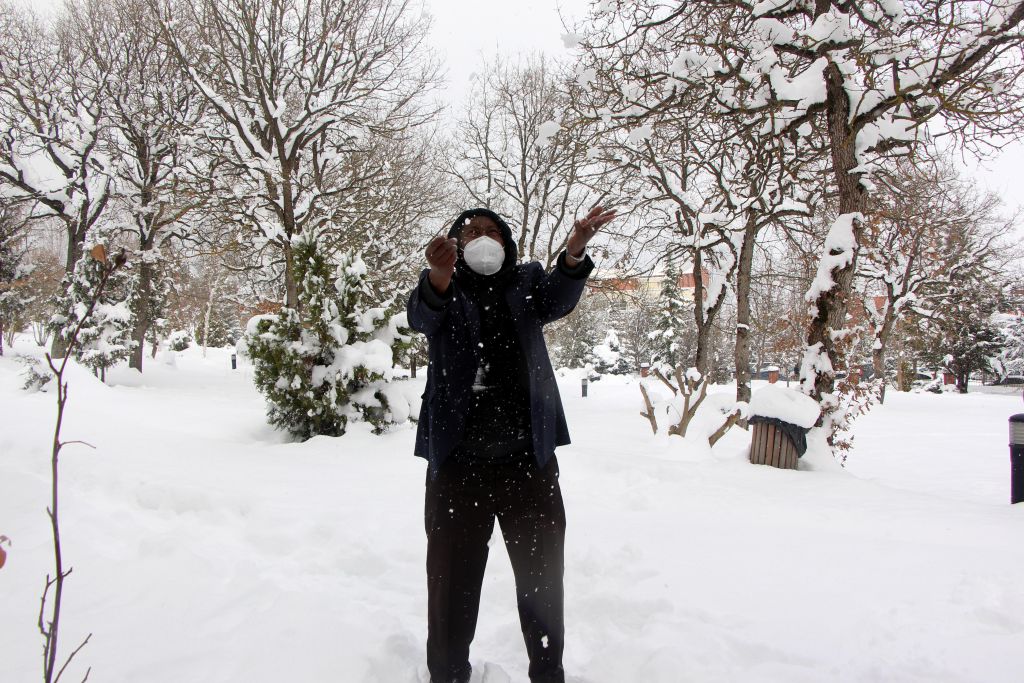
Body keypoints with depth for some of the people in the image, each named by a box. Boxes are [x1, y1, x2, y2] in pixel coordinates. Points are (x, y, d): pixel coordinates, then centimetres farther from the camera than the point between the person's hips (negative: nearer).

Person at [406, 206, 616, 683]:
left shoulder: (527, 281, 9)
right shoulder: (442, 290, 6)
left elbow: (557, 300, -13)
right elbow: (420, 316, -17)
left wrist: (574, 253, -35)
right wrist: (439, 278, -41)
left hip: (529, 456, 1)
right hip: (457, 460, -1)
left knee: (543, 577, 11)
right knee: (452, 580, 7)